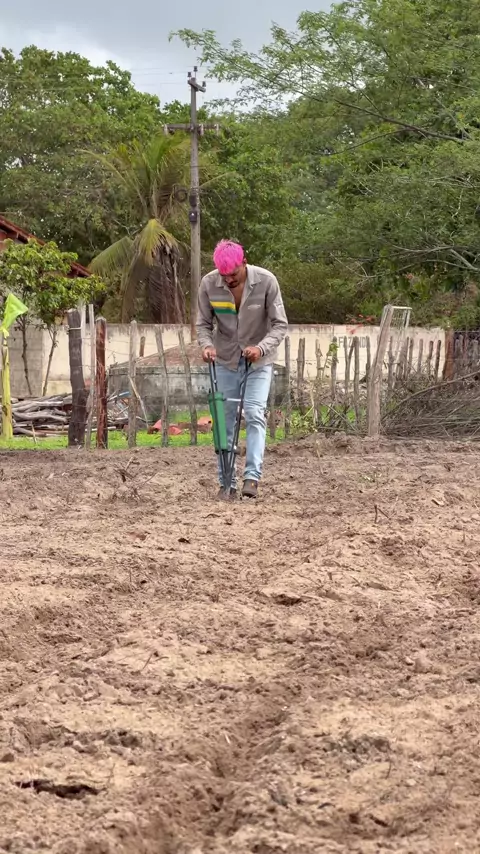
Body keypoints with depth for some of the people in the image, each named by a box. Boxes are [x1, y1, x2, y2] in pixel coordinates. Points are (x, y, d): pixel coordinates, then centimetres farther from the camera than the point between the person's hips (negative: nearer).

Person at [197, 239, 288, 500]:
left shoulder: (266, 281, -19)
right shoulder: (209, 283, -13)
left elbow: (280, 324, -14)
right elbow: (204, 323, -3)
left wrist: (262, 347, -31)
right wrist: (206, 344, -24)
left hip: (258, 360, -2)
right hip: (226, 360, 2)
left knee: (254, 414, -16)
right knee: (225, 420, 3)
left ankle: (252, 476, -18)